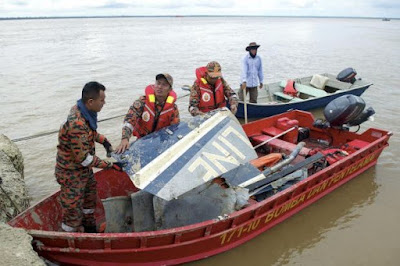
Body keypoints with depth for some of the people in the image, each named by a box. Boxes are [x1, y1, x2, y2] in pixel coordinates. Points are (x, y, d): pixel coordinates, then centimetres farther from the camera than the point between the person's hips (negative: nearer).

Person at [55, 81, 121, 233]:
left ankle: (90, 228, 51)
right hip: (72, 173, -10)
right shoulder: (77, 125, -36)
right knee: (73, 209, 6)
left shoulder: (84, 110, -7)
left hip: (84, 169, 10)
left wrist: (103, 141, 5)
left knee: (89, 197, 28)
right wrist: (110, 165, -25)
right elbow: (84, 158, -30)